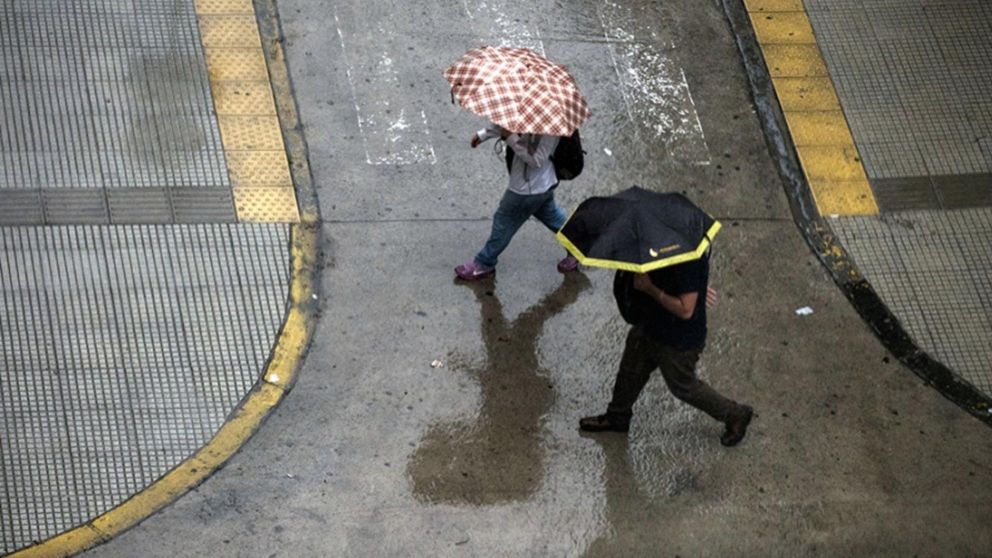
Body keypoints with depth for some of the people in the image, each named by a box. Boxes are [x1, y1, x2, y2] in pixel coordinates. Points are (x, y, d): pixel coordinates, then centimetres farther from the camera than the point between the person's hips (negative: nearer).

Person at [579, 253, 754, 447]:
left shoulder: (690, 261, -38)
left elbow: (685, 310, -35)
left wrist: (650, 288, -30)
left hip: (679, 340, -8)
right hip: (650, 324, 8)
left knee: (684, 387, 15)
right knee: (631, 371, 25)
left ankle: (735, 416, 37)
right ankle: (617, 418, 50)